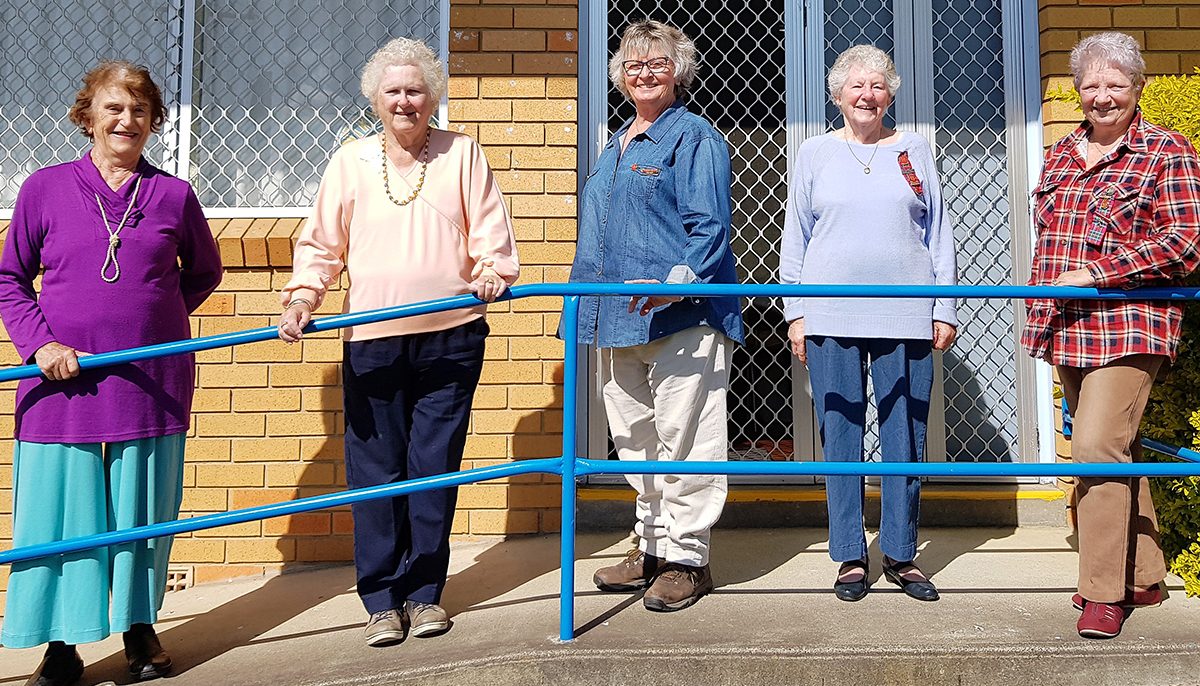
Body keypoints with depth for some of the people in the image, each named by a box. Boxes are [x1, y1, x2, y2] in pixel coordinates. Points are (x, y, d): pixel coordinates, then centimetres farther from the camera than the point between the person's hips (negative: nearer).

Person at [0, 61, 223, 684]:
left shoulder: (173, 194, 5)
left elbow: (205, 271, 17)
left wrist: (159, 315, 4)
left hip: (152, 377, 1)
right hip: (63, 377, -1)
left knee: (143, 508, 10)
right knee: (61, 510, 2)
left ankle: (140, 629, 27)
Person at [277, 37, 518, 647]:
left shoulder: (462, 153, 7)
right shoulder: (351, 161, 9)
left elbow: (489, 229, 4)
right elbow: (321, 245, 9)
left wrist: (492, 269, -15)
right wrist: (302, 297, -6)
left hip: (450, 336, 0)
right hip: (372, 340, 1)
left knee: (434, 467, 5)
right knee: (376, 471, 3)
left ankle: (424, 592, 19)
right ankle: (382, 600, 15)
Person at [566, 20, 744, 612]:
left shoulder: (694, 137, -3)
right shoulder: (616, 145, 21)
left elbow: (710, 226, -13)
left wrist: (678, 281, -28)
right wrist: (588, 302, 23)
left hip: (681, 318, -8)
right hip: (619, 320, 9)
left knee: (682, 442, -3)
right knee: (634, 440, 14)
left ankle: (687, 558, 8)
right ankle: (651, 546, 27)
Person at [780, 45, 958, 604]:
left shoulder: (913, 150, 12)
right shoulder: (816, 153, 10)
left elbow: (939, 234, 12)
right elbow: (795, 237, 10)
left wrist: (945, 308, 5)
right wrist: (795, 312, 2)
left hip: (905, 314, 1)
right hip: (831, 316, 0)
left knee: (905, 436, 3)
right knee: (840, 434, 2)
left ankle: (900, 554, 16)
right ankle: (849, 556, 13)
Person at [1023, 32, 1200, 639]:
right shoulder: (1061, 154, 16)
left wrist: (1094, 273, -15)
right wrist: (1041, 306, 19)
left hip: (1128, 325, -6)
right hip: (1069, 328, 6)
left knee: (1099, 444, -15)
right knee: (1118, 451, 13)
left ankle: (1103, 592, -4)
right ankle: (1144, 577, 25)